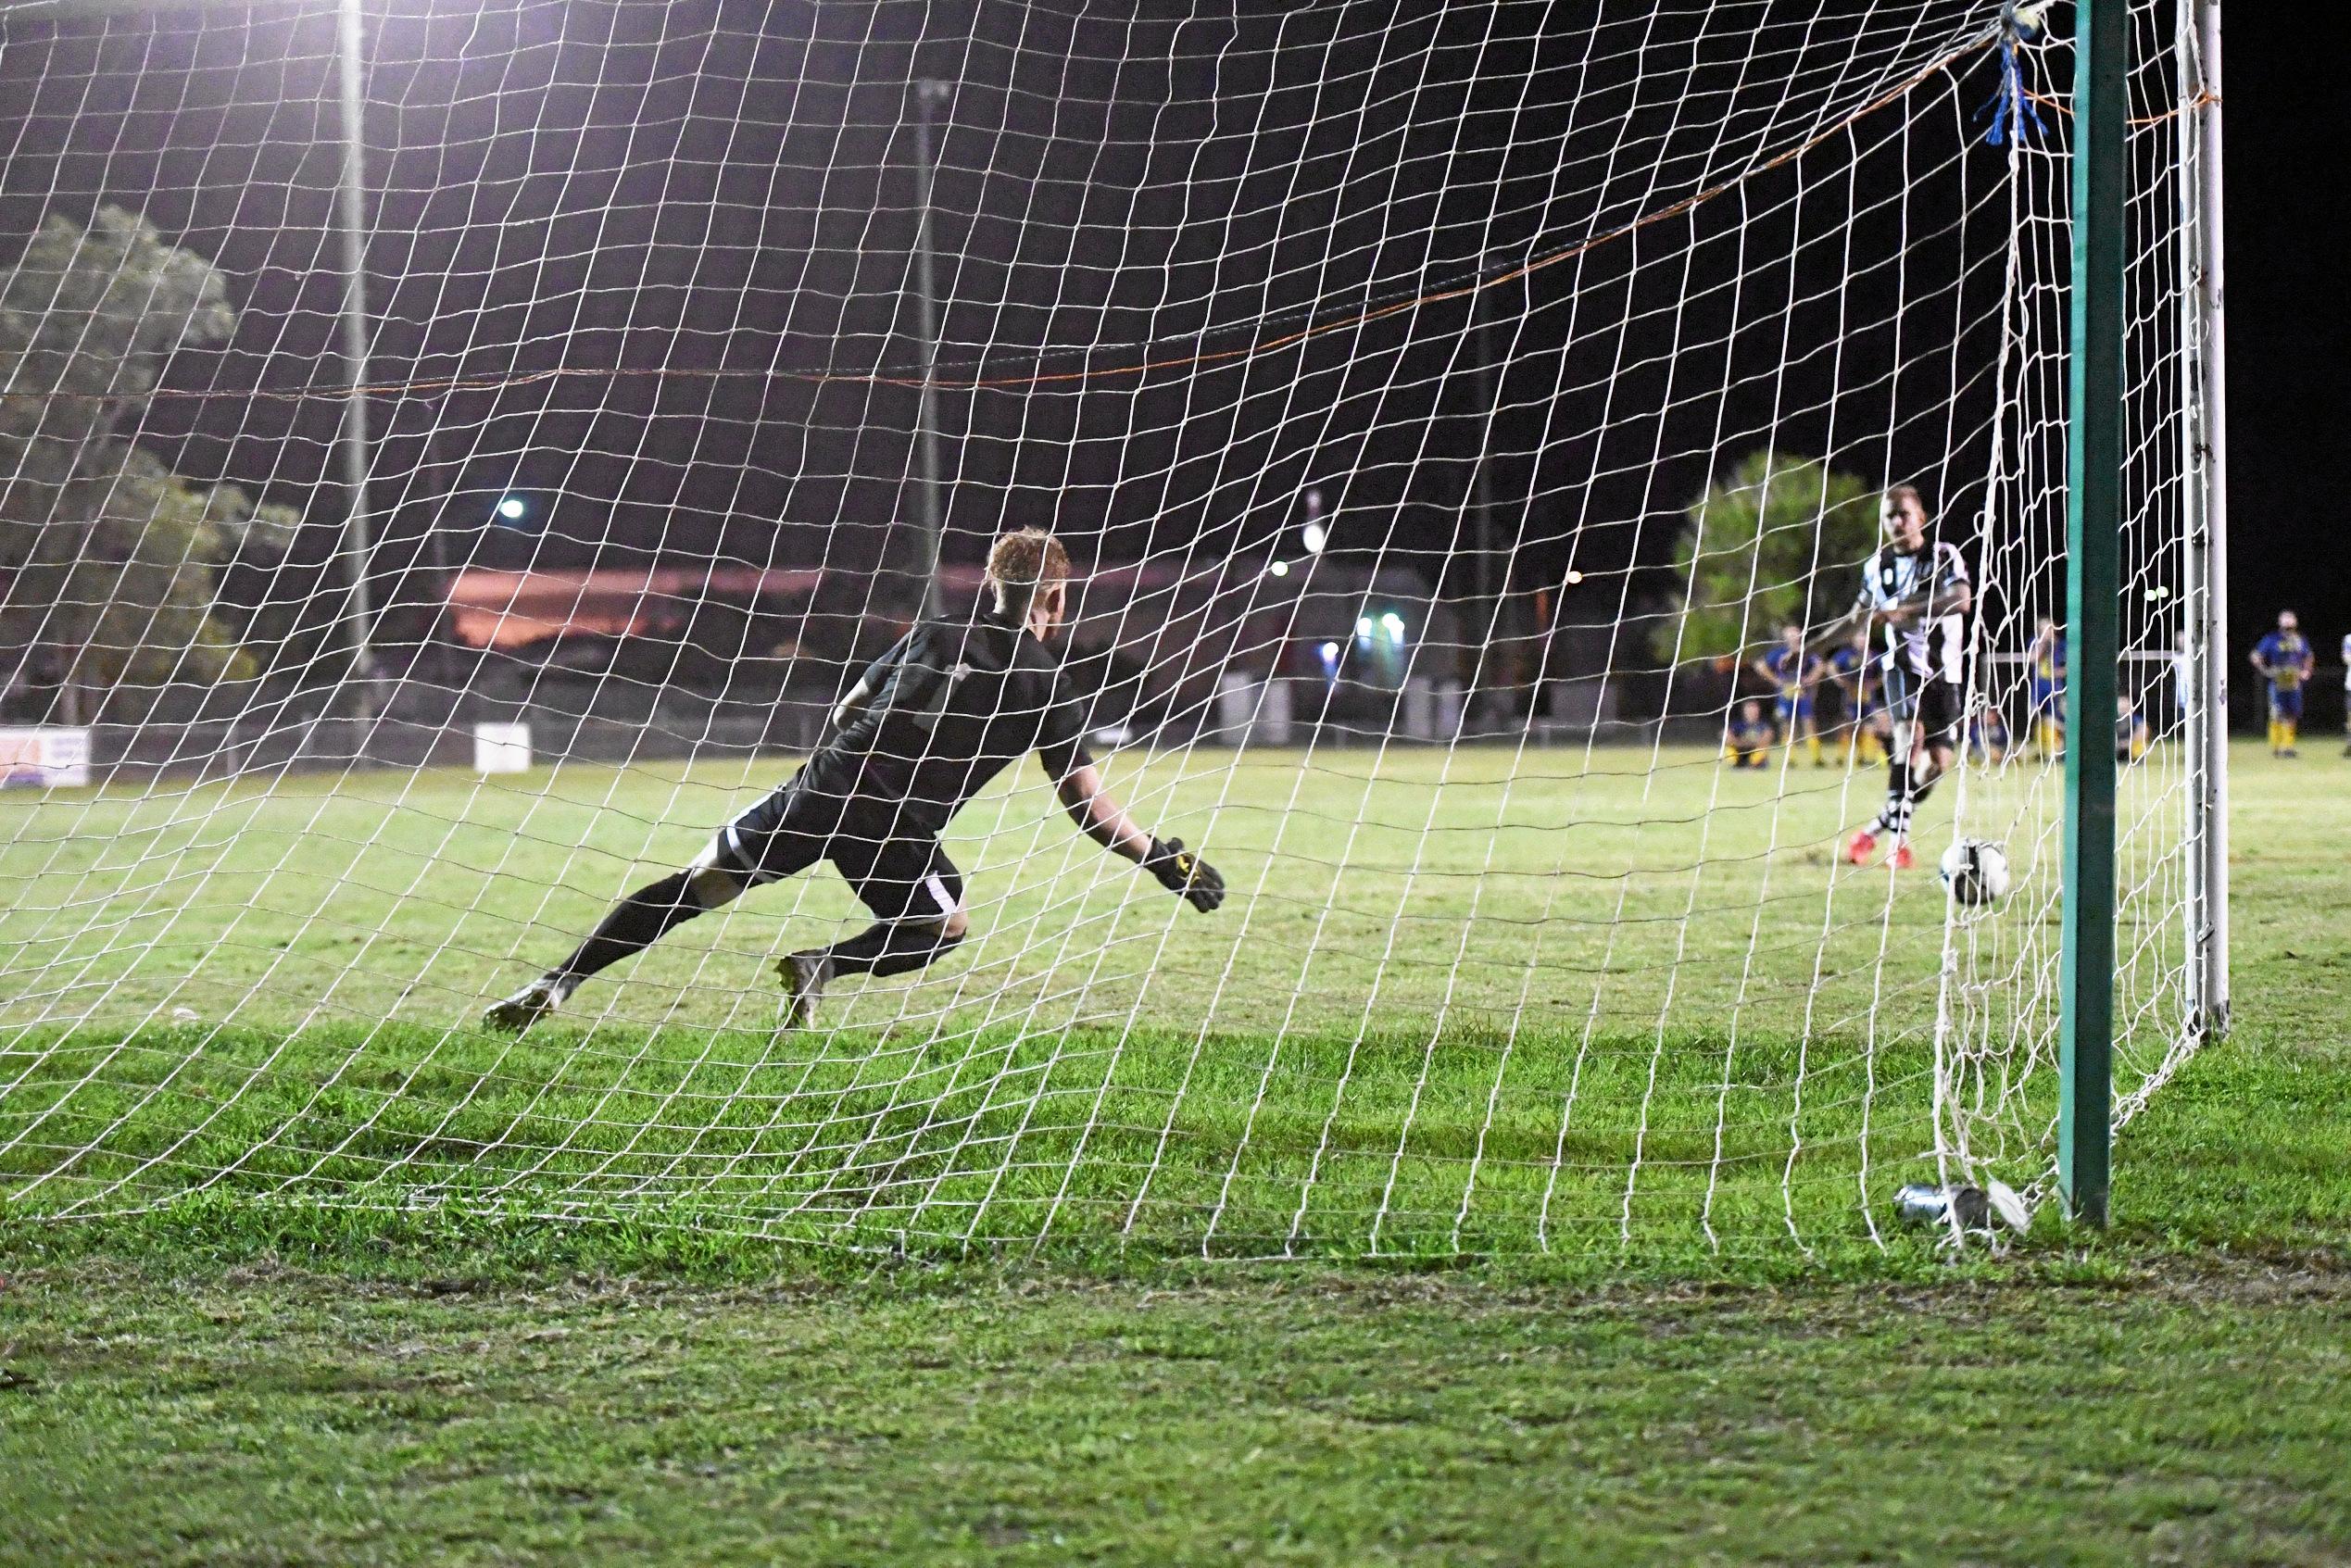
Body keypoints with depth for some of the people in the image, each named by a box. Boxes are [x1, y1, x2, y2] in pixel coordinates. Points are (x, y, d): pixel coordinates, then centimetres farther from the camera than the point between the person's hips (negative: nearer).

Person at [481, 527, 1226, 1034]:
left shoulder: (933, 634, 16)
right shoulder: (1045, 682, 6)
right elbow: (1088, 805, 5)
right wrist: (1165, 859, 15)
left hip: (824, 785, 3)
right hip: (897, 827, -3)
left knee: (696, 885, 9)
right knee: (947, 927, 22)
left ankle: (557, 982, 1)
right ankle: (820, 967, -4)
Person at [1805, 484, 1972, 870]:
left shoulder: (1945, 556, -4)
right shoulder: (1877, 566, 8)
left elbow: (1962, 600, -23)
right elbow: (1857, 617, 23)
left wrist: (1905, 612, -34)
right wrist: (1810, 646, 21)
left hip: (1944, 671, 0)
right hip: (1902, 664, 0)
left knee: (1938, 762, -4)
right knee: (1911, 734, -25)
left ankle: (1876, 830, 12)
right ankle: (1898, 837, -26)